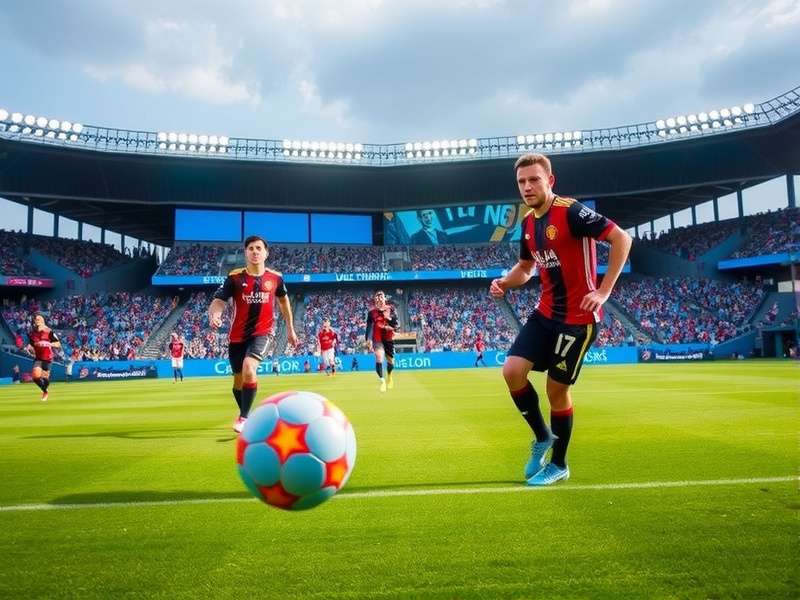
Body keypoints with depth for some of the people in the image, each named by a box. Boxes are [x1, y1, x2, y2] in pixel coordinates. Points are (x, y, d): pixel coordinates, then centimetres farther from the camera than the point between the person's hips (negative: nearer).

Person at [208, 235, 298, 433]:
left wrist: (290, 329, 19)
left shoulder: (275, 277, -2)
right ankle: (246, 414, 40)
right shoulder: (234, 277, -7)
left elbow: (283, 299, 16)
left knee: (249, 368, -27)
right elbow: (218, 300, -16)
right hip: (238, 335, 2)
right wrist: (214, 316, -39)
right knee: (238, 380, 13)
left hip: (264, 332, -1)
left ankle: (243, 417, -13)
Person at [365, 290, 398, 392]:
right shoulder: (372, 311, -1)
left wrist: (389, 318, -22)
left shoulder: (391, 309, 0)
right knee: (379, 357, -22)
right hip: (377, 339, -1)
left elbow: (396, 324, -4)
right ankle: (382, 381, -17)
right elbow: (369, 327, 3)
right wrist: (368, 340, -3)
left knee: (390, 360, 11)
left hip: (389, 338, 2)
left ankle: (389, 376, 41)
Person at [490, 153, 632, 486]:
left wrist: (604, 291, -19)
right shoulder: (528, 223, 7)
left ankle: (559, 465, 24)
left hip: (577, 317, -7)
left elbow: (621, 238, -17)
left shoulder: (571, 212, -17)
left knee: (557, 390, 1)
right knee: (512, 371, -7)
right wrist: (504, 283, 1)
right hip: (545, 312, 7)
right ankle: (543, 437, 19)